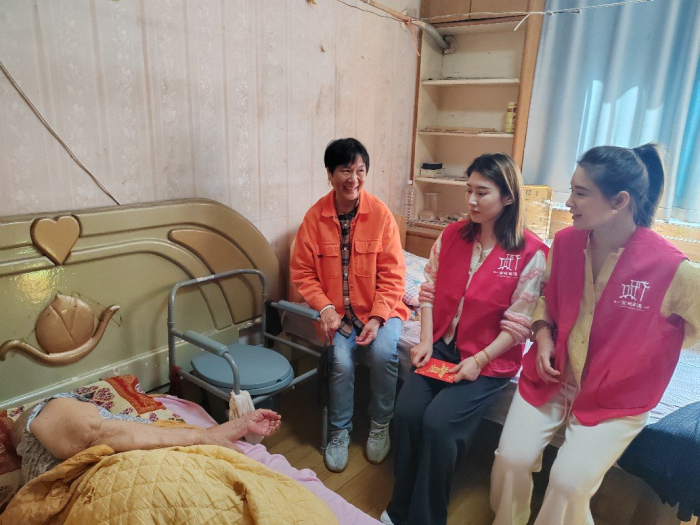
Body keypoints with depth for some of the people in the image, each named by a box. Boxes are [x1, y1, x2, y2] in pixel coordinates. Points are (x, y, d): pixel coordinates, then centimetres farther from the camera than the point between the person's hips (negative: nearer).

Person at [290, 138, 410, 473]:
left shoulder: (381, 214, -8)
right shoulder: (315, 217, -4)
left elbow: (392, 275, -6)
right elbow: (302, 272, 0)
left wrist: (377, 318, -17)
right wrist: (325, 308, -14)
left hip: (379, 309, 0)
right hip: (339, 310, 1)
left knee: (383, 353, -25)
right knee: (341, 361, -22)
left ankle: (380, 425, 4)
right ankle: (340, 432, 6)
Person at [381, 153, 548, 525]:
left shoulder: (530, 253, -11)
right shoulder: (451, 236, 3)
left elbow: (519, 323, -10)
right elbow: (429, 291, 6)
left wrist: (479, 360, -16)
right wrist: (426, 341, -4)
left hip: (489, 359, -4)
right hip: (441, 347, 4)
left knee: (438, 423, -22)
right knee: (407, 412, -17)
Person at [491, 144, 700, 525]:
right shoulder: (564, 242, -5)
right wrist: (543, 335, -3)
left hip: (616, 398, -3)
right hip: (552, 377, 3)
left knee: (569, 480, -17)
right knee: (511, 460, -9)